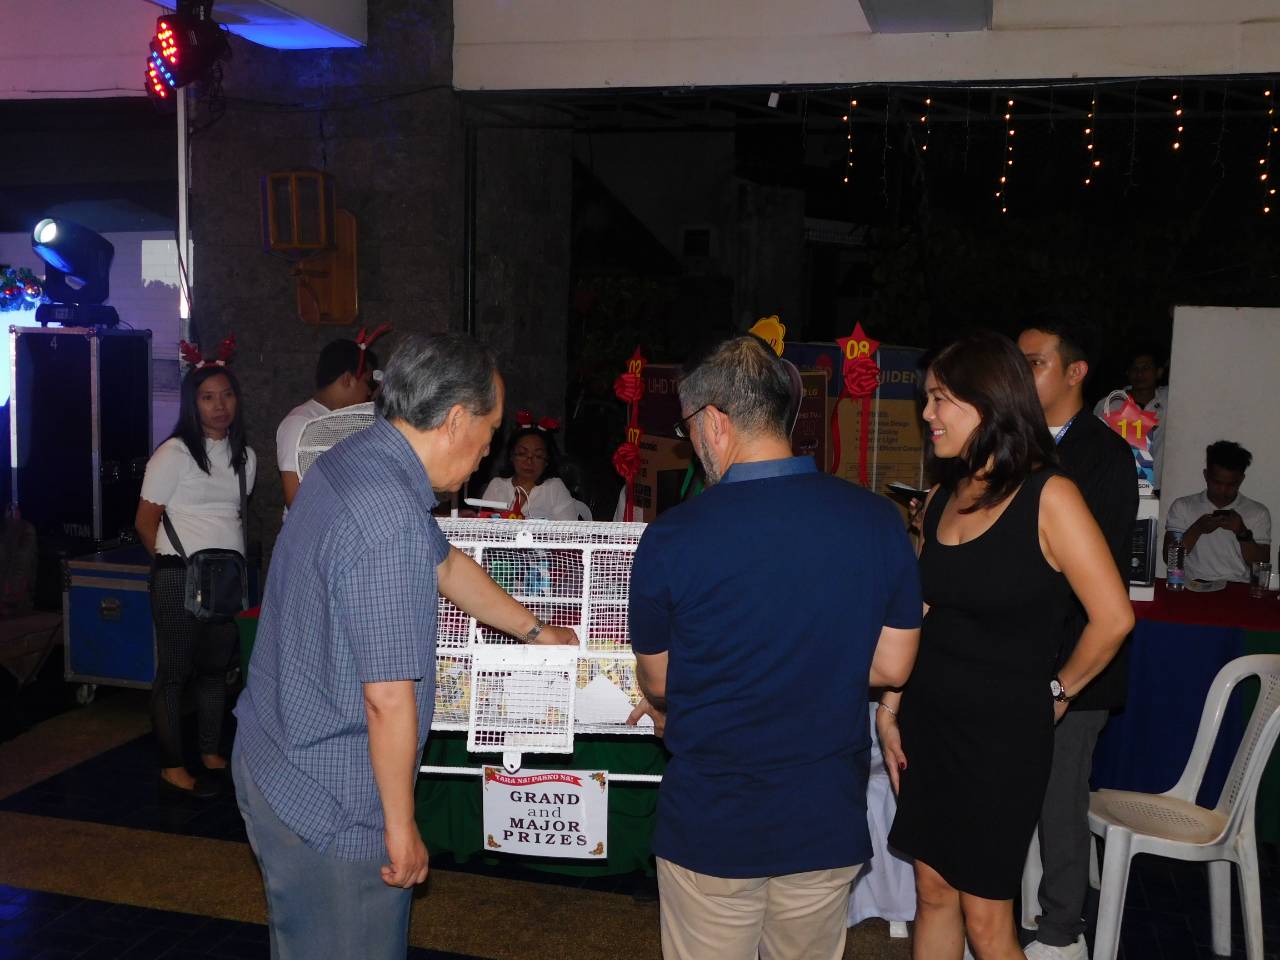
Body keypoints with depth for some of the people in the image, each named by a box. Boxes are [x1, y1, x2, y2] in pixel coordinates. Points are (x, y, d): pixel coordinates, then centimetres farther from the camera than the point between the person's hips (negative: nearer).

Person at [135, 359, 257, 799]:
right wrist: (171, 562, -1)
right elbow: (145, 520, -5)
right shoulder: (174, 453, -7)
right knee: (174, 671, 0)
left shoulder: (245, 456, 11)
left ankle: (211, 755, 26)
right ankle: (171, 767, 8)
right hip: (180, 577, -6)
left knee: (216, 668, 14)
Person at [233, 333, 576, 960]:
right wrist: (402, 827, -14)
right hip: (330, 811, -9)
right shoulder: (390, 520, -29)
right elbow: (388, 698, -26)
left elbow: (446, 564, 18)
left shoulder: (354, 461, 3)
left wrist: (537, 632, 29)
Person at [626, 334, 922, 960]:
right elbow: (893, 665, 1)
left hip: (710, 826, -3)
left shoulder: (671, 537, -16)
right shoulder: (877, 520, -8)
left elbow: (657, 683, -2)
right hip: (829, 821, 3)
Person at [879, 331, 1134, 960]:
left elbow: (1113, 617, -15)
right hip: (930, 723, 6)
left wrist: (1057, 690, -3)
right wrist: (889, 713, 7)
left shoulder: (1048, 497, -14)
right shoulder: (940, 500, 6)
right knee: (933, 894, 13)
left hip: (1004, 730, -6)